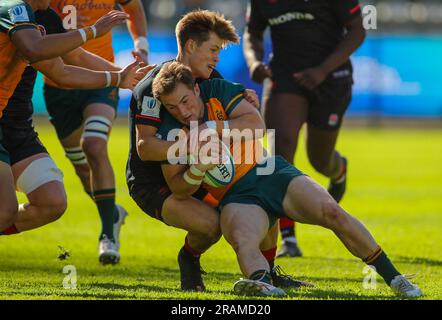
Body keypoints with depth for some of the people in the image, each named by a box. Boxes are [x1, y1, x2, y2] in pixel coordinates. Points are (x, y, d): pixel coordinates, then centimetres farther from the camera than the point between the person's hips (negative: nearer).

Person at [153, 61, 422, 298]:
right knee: (242, 241, -37)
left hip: (271, 173, 2)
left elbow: (256, 124, -12)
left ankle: (392, 276, -6)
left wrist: (212, 128, -21)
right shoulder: (170, 133, -5)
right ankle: (262, 282, -66)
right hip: (236, 198, -2)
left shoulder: (217, 90, -2)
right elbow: (180, 190, -5)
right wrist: (198, 169, -26)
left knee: (332, 212, -16)